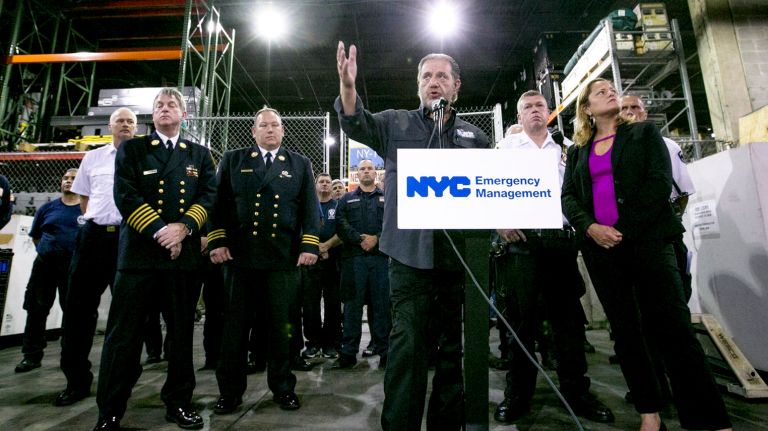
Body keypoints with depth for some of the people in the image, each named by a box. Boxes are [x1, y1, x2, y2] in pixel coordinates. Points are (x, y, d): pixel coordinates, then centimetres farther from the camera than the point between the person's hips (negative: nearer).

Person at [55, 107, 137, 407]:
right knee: (78, 308, 5)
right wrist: (98, 223, 11)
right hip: (94, 236, 3)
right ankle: (77, 380, 18)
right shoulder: (92, 158, 13)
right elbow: (83, 197, 20)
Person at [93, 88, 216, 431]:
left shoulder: (199, 154, 15)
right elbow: (125, 196, -2)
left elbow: (208, 196, 3)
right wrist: (159, 231, -13)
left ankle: (178, 402, 22)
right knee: (123, 334, 3)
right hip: (139, 251, -1)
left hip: (184, 253, 1)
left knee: (181, 332, 8)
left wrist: (183, 227, -13)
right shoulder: (131, 149, 11)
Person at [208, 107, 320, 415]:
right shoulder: (232, 160, 12)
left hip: (284, 258, 0)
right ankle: (230, 390, 26)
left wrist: (310, 245, -5)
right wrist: (217, 241, -3)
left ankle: (282, 387, 25)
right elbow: (219, 203, 6)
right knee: (235, 326, 9)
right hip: (239, 256, 1)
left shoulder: (300, 164, 12)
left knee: (281, 326, 9)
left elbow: (310, 208, 5)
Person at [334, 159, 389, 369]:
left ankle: (384, 350, 13)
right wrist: (360, 239, -12)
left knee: (382, 303, 3)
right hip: (354, 256, 1)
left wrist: (377, 238, -13)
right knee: (353, 304, 3)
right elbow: (341, 225, 1)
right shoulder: (347, 199, 16)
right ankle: (349, 350, 12)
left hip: (381, 256, 0)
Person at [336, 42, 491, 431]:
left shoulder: (475, 137, 17)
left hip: (462, 253, 3)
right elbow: (356, 124, -6)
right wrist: (347, 86, -24)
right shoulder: (396, 124, 11)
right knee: (407, 343, -2)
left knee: (456, 345, 12)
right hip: (411, 252, -2)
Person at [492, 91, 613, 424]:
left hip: (561, 239, 3)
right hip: (520, 238, -2)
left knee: (568, 316, 7)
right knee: (520, 317, 1)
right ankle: (517, 393, 13)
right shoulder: (506, 147, 11)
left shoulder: (567, 147, 17)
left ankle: (576, 391, 20)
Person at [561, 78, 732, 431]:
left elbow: (660, 182, -3)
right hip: (600, 247, 3)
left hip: (647, 240, -2)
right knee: (625, 332, 6)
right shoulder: (577, 152, 17)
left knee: (672, 329, -6)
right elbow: (568, 197, 8)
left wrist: (625, 229, -12)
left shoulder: (644, 133, 11)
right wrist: (590, 228, -10)